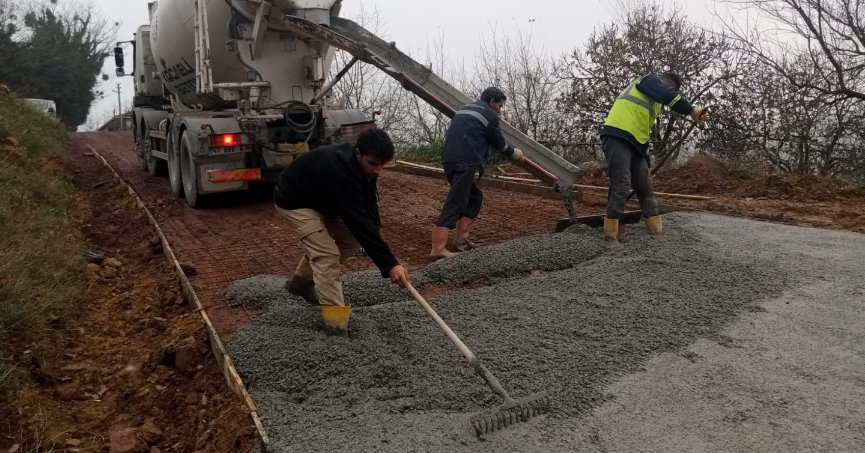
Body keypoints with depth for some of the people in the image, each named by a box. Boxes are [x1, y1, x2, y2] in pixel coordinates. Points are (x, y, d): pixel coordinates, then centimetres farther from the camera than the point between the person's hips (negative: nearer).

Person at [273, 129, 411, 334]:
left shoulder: (363, 166, -13)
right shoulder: (339, 171, -40)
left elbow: (369, 209, -4)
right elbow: (359, 222, -44)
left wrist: (377, 235, -19)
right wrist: (389, 264, -46)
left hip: (322, 200, 9)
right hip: (294, 202, -9)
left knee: (352, 240, 7)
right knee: (327, 254, -19)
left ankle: (302, 279, 22)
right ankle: (335, 315, -11)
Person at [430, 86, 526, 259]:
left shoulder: (465, 109, 26)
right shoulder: (489, 114, 2)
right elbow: (498, 142, 8)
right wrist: (513, 152, 27)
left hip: (450, 159, 9)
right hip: (464, 162, -9)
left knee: (475, 196, 21)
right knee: (454, 204, -11)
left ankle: (461, 237, 19)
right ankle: (438, 249, -17)